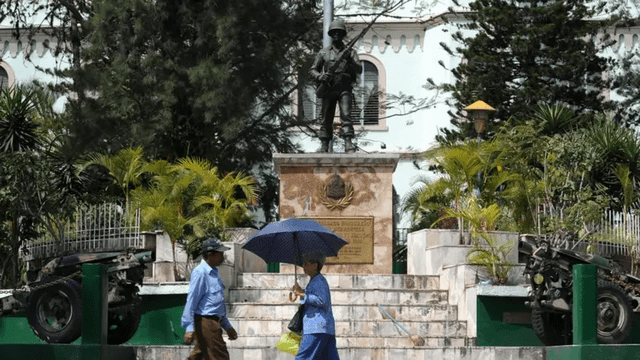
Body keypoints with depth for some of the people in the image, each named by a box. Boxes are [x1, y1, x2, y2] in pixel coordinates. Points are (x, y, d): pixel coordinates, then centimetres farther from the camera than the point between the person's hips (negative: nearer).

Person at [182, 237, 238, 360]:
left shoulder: (213, 273, 19)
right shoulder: (200, 273, -12)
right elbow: (191, 300, -16)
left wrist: (228, 327, 28)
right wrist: (189, 328, -21)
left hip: (214, 321, 9)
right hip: (205, 322, -9)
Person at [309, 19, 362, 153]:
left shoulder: (350, 52, 12)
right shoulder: (323, 53, 13)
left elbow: (359, 70, 1)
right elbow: (312, 71, 11)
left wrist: (350, 60, -18)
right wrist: (320, 76, -12)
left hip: (344, 89, -1)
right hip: (328, 89, 1)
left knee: (346, 115, -17)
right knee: (326, 120, 0)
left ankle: (349, 144, -24)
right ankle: (324, 147, 6)